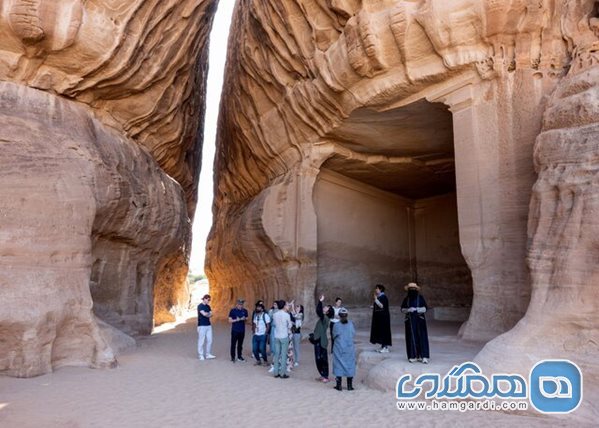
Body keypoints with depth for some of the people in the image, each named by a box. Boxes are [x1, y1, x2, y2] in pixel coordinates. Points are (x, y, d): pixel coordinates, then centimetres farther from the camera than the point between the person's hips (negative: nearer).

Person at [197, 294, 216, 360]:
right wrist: (209, 314, 0)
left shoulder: (208, 306, 13)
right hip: (202, 325, -7)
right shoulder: (200, 306, -8)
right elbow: (204, 314, -19)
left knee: (209, 340, 5)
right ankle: (201, 355, 10)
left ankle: (208, 354, 15)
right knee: (201, 341, -1)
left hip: (208, 325, 7)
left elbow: (211, 315, 7)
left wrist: (206, 314, -12)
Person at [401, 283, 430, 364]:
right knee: (411, 338, 0)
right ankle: (413, 356, 5)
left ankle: (424, 356, -5)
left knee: (421, 337, -5)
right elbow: (402, 309, 7)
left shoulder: (420, 298, 1)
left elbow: (425, 308, -3)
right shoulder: (406, 299, 6)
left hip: (419, 320, -2)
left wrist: (416, 309, -17)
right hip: (410, 321, 2)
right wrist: (408, 310, -13)